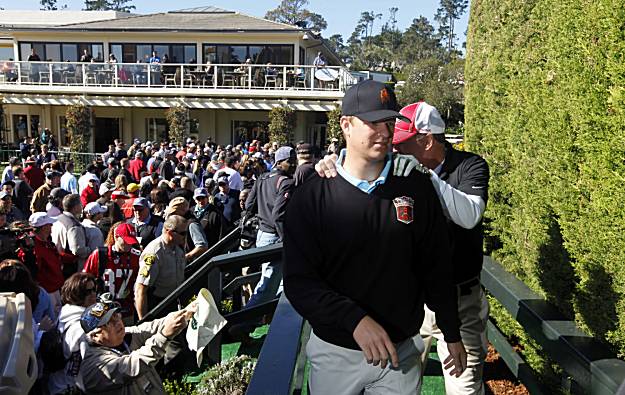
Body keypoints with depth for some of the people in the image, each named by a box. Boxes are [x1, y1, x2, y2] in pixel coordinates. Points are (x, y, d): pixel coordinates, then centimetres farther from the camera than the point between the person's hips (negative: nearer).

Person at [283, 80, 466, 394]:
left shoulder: (416, 187, -4)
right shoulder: (311, 197, -10)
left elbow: (437, 268, 2)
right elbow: (299, 281, -13)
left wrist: (452, 335, 7)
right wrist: (355, 319, -25)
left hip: (402, 350, 2)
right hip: (335, 353, -1)